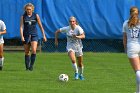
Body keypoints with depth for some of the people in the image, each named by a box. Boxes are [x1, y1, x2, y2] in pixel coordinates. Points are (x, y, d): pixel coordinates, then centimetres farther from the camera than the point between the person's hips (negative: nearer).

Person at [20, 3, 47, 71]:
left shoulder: (36, 16, 1)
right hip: (26, 35, 1)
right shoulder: (23, 17, 1)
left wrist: (44, 35, 4)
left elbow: (40, 26, 7)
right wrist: (22, 36, -15)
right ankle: (27, 67, 14)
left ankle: (31, 65, -9)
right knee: (27, 52, 5)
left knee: (34, 50, -19)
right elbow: (21, 27, -3)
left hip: (34, 35, -1)